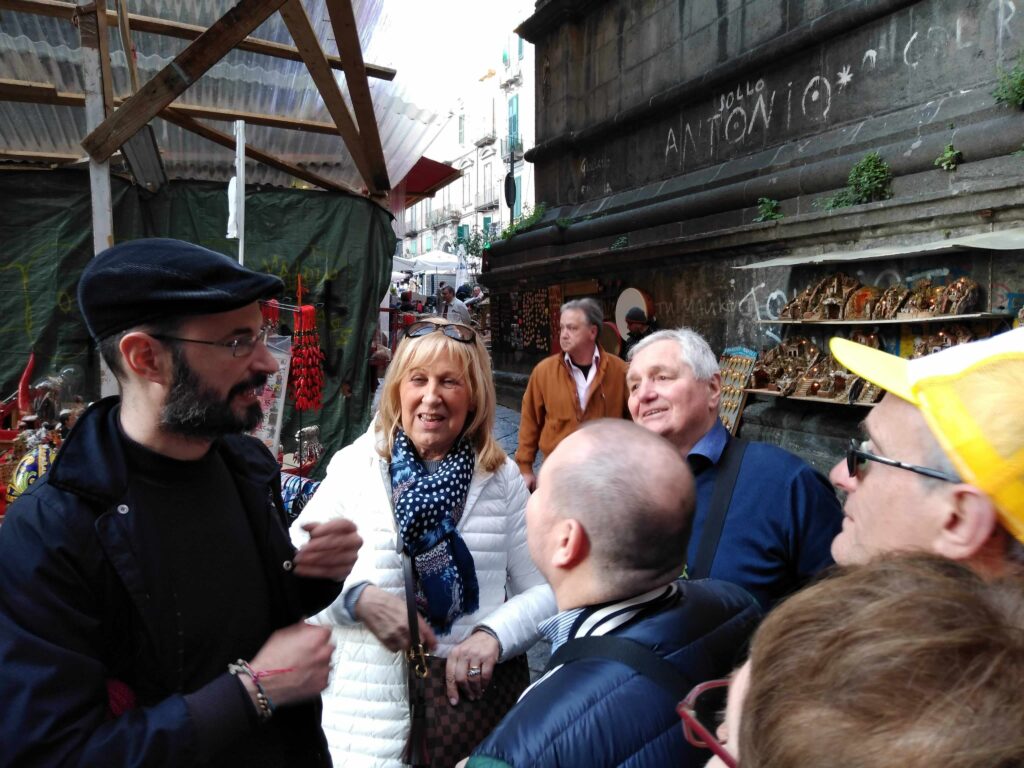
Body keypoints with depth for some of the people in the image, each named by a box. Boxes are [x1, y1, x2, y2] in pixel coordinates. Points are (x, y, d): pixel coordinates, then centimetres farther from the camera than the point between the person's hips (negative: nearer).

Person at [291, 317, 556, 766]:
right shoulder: (354, 467, -7)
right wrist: (359, 598, -21)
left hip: (476, 706, 1)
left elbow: (543, 589, -2)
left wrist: (493, 635, -19)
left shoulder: (502, 479, -4)